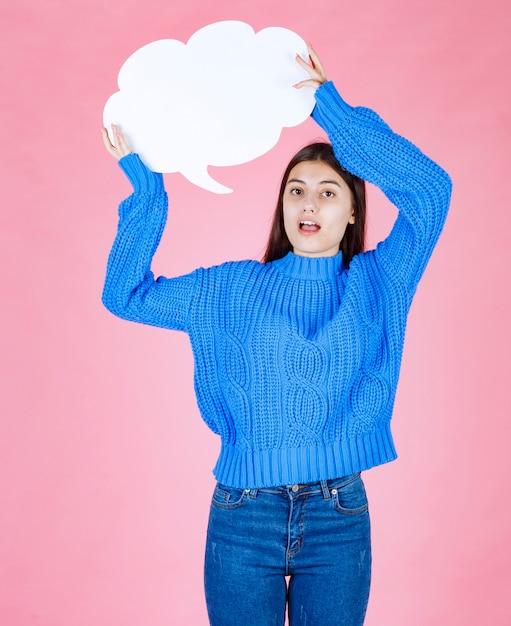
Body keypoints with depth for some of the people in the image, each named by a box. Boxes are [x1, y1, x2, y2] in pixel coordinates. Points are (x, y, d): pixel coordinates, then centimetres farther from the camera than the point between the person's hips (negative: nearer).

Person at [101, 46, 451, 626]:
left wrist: (330, 105, -12)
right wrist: (144, 185, -1)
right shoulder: (233, 289, 6)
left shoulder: (375, 284, 2)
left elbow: (429, 190, -11)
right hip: (242, 515, 1)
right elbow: (125, 294, 5)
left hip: (339, 518, 0)